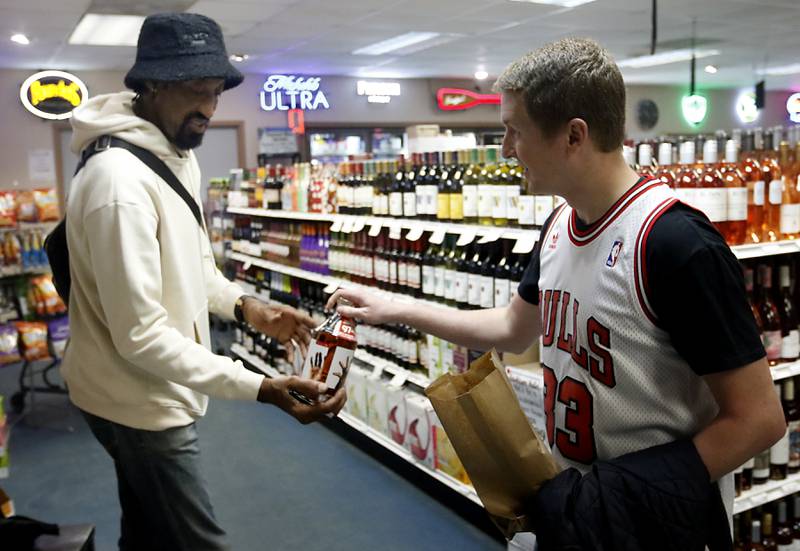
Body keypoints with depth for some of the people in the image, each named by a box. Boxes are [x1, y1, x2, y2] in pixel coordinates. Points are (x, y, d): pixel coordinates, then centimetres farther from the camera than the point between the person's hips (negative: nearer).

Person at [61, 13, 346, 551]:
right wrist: (260, 388, -33)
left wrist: (247, 306, -4)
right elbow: (141, 336, -29)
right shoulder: (120, 181, -28)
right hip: (140, 399, -9)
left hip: (149, 391, 9)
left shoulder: (180, 156, 4)